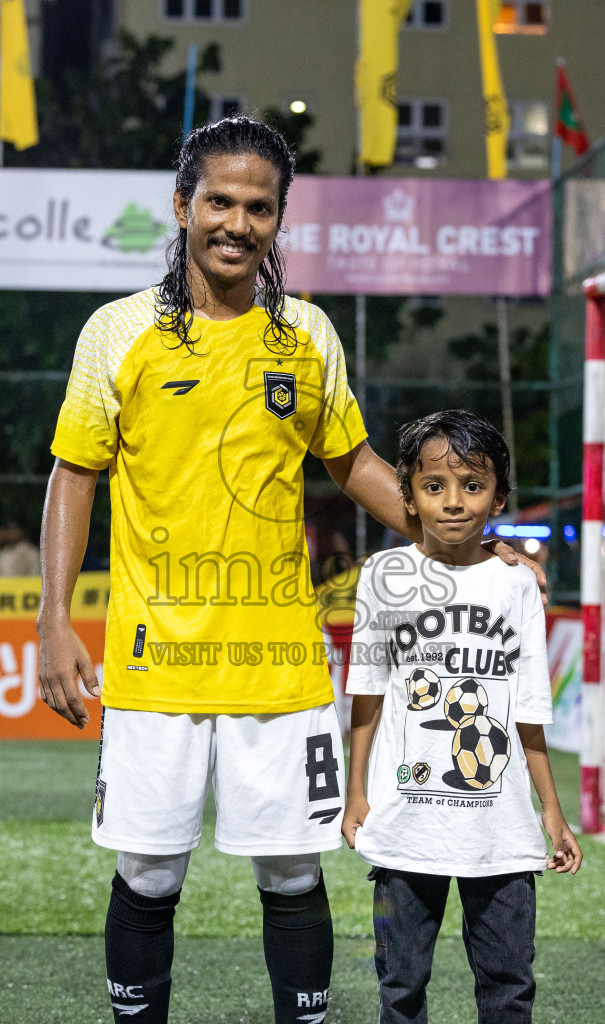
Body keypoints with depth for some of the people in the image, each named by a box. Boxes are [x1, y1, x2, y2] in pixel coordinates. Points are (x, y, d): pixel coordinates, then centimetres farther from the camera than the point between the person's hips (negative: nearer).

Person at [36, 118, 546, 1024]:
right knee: (146, 880, 4)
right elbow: (75, 475, 5)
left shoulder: (308, 336, 7)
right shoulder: (120, 332, 1)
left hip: (282, 666, 2)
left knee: (294, 877, 5)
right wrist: (55, 621, -2)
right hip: (155, 662, -1)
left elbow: (352, 460, 18)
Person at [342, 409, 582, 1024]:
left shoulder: (516, 586, 2)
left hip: (501, 828, 1)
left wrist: (551, 810, 7)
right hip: (406, 821, -1)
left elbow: (528, 713, 6)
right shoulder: (385, 576, 0)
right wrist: (355, 793, 4)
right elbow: (368, 696, 6)